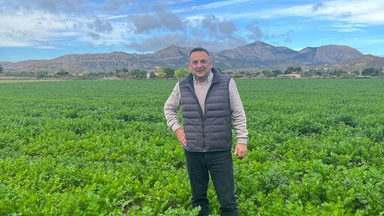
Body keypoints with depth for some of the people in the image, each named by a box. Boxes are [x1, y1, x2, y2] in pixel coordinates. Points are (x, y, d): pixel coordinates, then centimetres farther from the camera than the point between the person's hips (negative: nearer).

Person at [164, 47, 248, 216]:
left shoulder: (227, 83, -5)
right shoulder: (182, 86, 2)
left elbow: (238, 114, -1)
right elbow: (169, 108, 18)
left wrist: (242, 140, -8)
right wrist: (176, 127, 4)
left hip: (220, 152, -2)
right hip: (193, 152, 3)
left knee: (227, 200, 3)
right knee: (198, 198, 18)